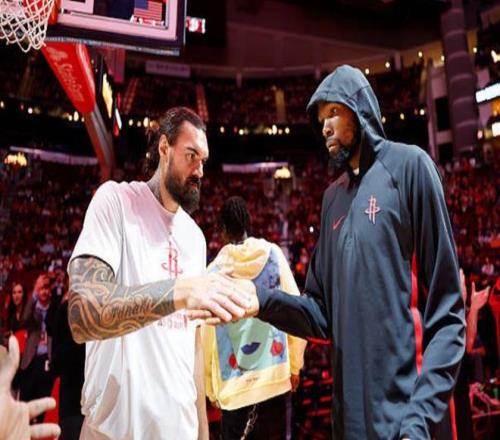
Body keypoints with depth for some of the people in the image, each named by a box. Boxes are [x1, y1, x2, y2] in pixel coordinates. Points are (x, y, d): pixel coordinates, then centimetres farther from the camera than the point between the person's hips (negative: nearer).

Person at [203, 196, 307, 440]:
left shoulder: (215, 269, -6)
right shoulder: (273, 253, -4)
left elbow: (206, 338, -3)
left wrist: (210, 388, 9)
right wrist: (295, 365, 10)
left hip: (233, 386, -1)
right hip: (277, 377, 1)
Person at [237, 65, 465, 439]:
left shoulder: (408, 165, -7)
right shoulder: (333, 196, 11)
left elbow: (445, 309, -11)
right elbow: (323, 313, 9)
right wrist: (262, 299, -8)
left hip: (406, 410, -6)